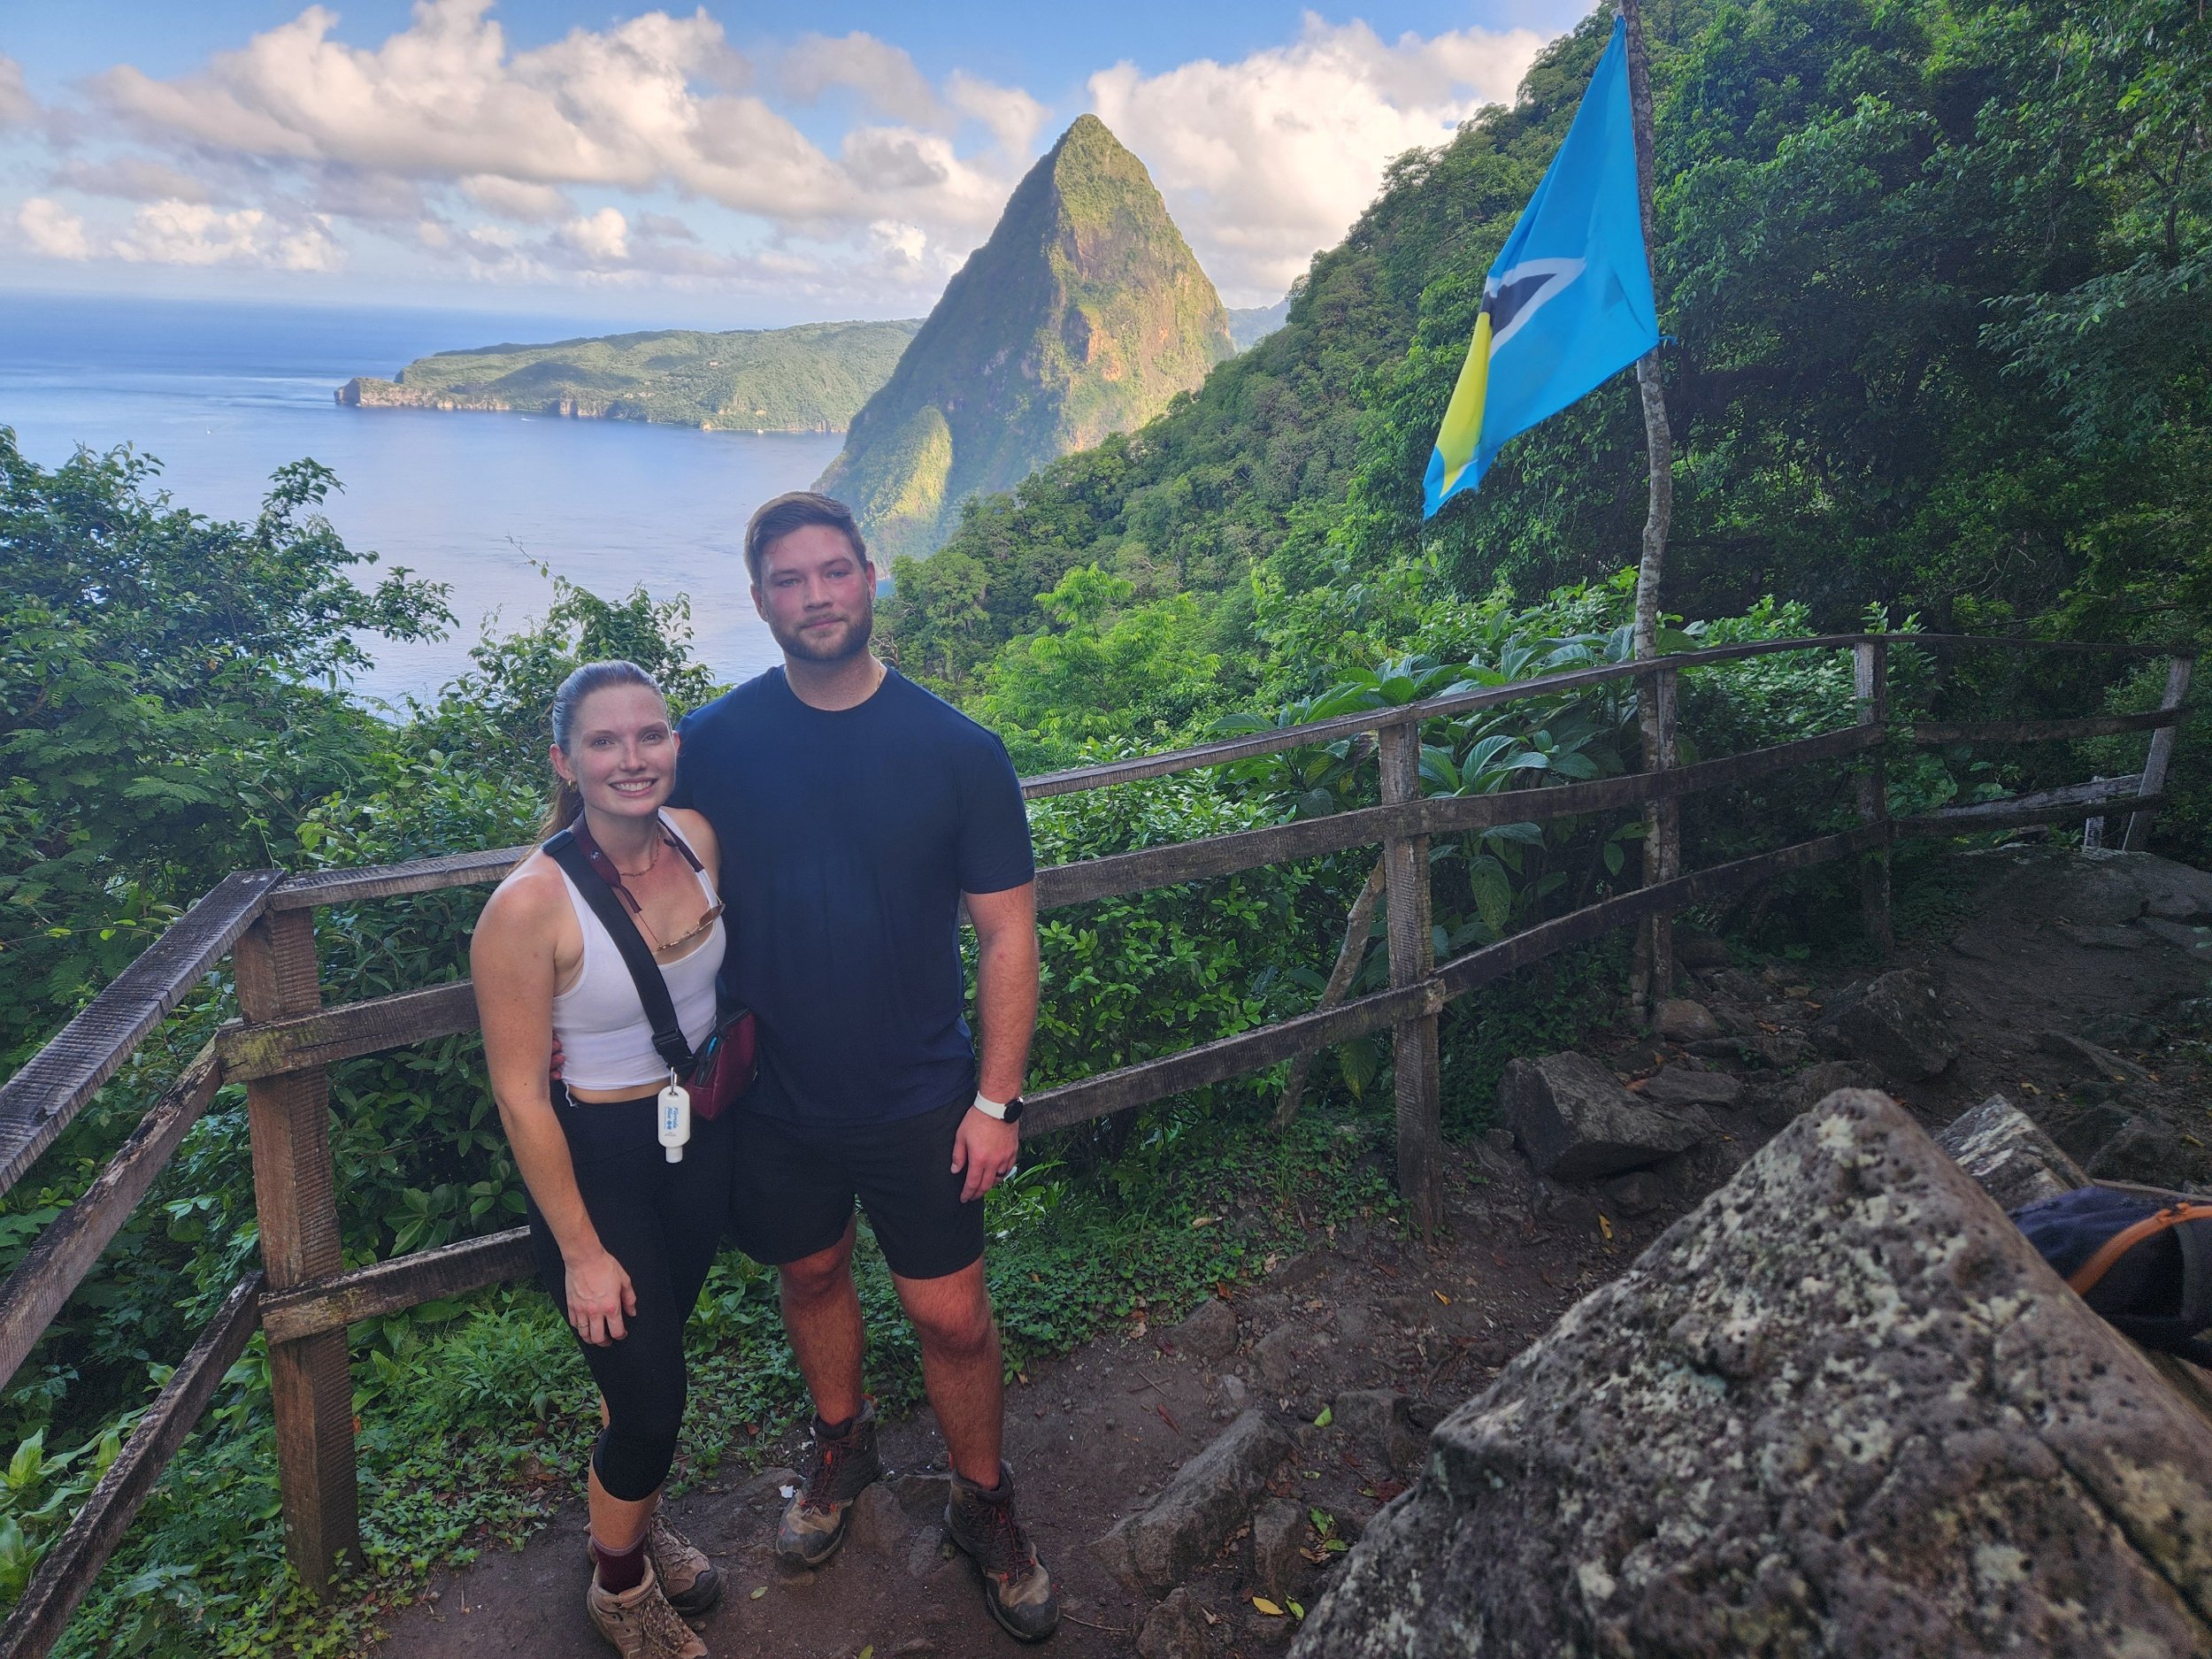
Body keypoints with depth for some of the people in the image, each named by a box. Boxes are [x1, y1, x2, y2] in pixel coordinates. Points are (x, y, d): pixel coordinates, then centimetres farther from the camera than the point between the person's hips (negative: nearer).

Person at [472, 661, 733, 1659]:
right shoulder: (529, 905, -26)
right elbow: (520, 1095, -19)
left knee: (655, 1342, 24)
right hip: (596, 1154, -5)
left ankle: (638, 1520, 52)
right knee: (648, 1394, 5)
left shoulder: (698, 839, -10)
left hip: (704, 1130, 5)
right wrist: (580, 1252, -13)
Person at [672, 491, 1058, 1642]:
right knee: (812, 1271, 23)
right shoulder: (714, 743, -8)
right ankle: (841, 1441, 51)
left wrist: (997, 1100, -10)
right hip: (774, 1093, 2)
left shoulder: (956, 751, -12)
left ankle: (984, 1501, 33)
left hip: (917, 1100, -2)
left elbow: (1008, 932, -8)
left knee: (951, 1317, 6)